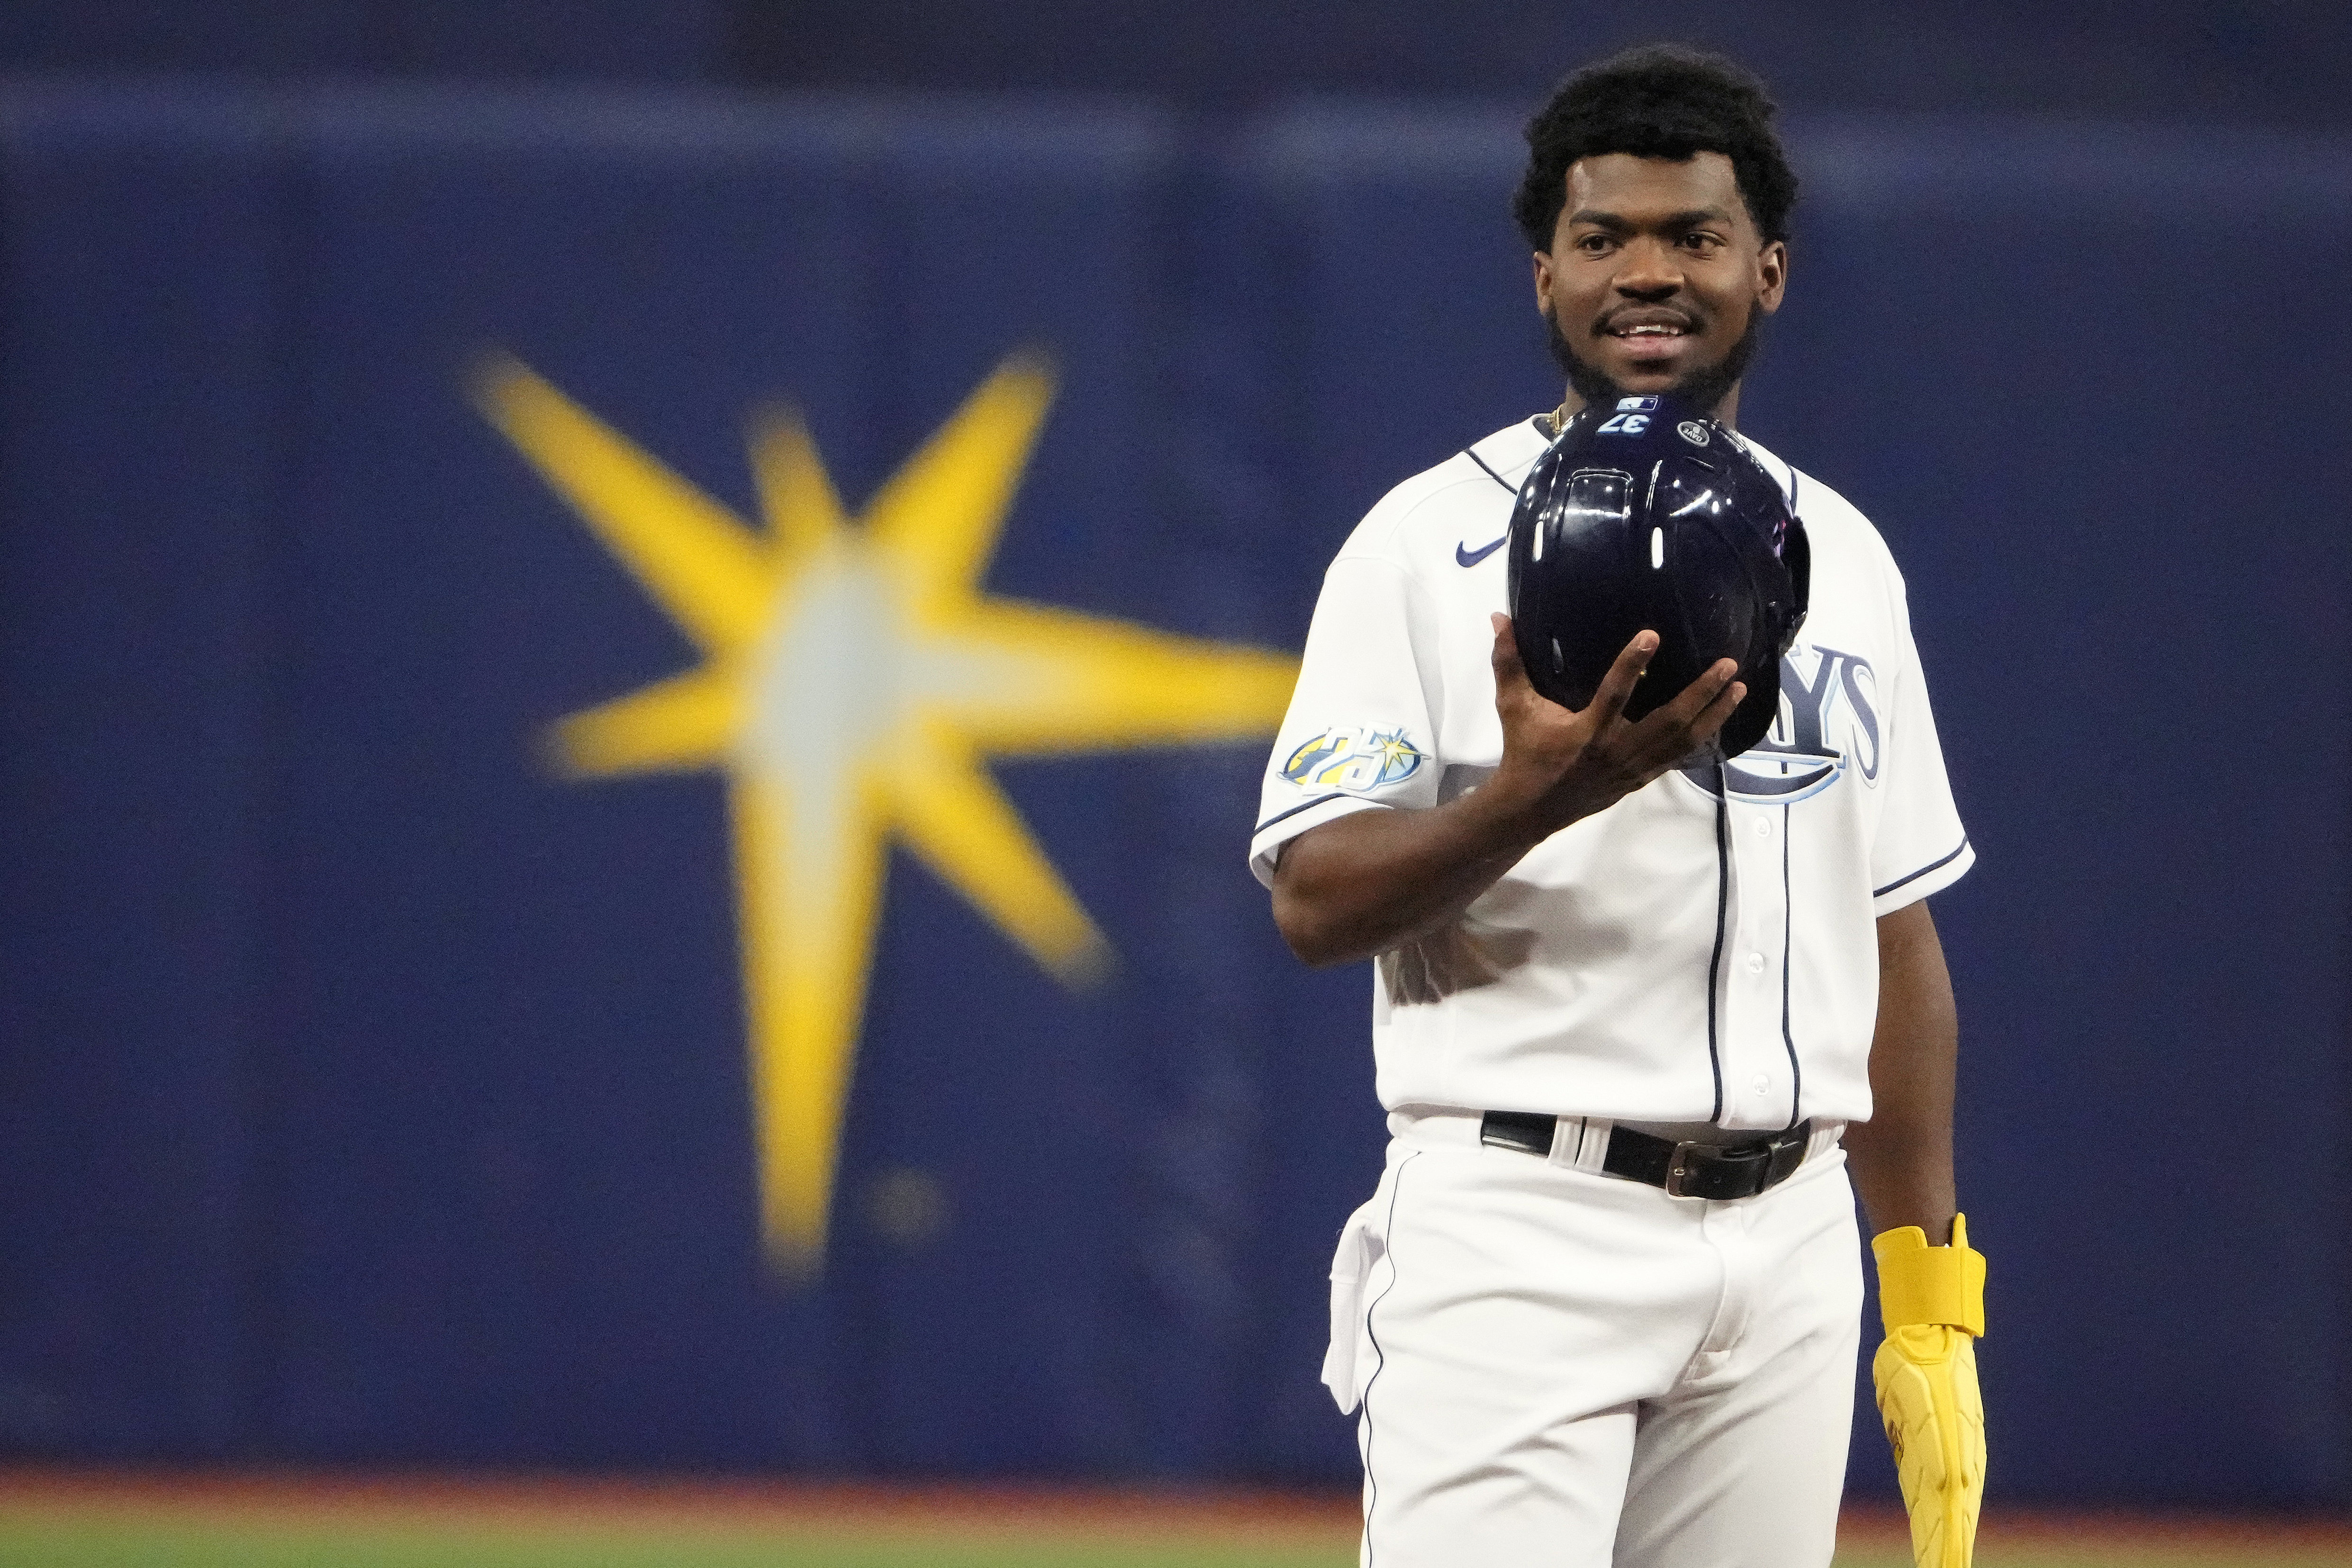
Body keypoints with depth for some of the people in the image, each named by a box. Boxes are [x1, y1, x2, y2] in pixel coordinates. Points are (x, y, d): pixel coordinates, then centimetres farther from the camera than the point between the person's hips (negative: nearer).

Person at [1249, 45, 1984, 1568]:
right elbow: (1318, 901, -8)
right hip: (1522, 1232, -5)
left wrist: (1933, 1298, 13)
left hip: (1791, 1250, 5)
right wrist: (1536, 795, -27)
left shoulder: (1841, 557, 15)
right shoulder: (1433, 543, -1)